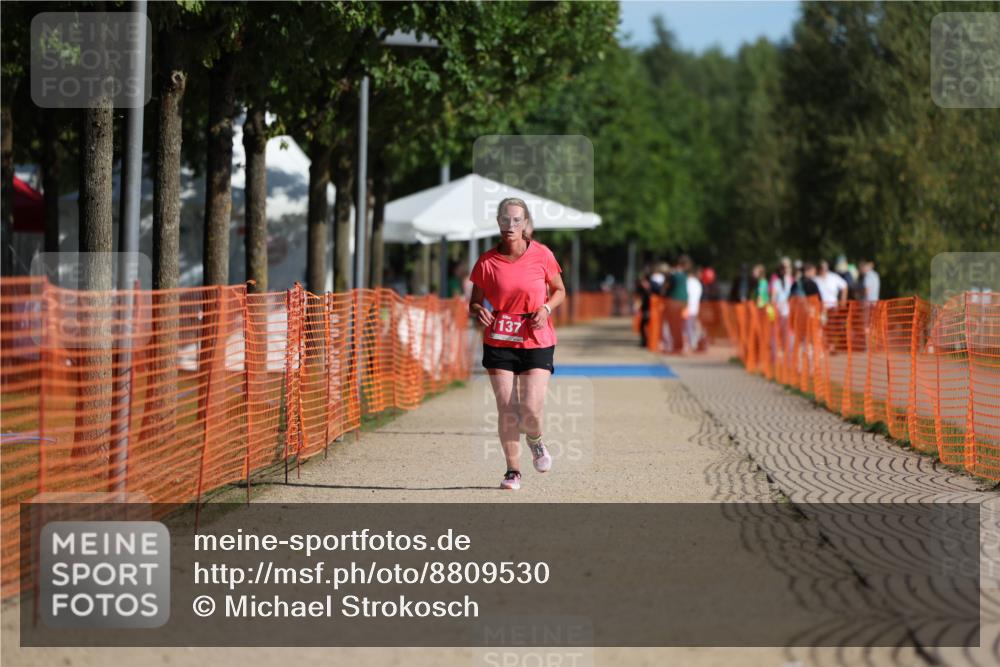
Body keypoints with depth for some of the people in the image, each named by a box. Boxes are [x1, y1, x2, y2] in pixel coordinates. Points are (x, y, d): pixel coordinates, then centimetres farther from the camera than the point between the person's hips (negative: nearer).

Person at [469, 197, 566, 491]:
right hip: (498, 343, 1)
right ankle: (513, 470, 13)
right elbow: (475, 301, 6)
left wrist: (546, 308, -10)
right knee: (506, 409, -1)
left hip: (537, 342, -1)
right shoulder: (487, 262, -3)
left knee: (531, 408, -10)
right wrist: (479, 311, -17)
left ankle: (535, 441, 26)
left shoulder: (542, 255, -3)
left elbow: (559, 290, 10)